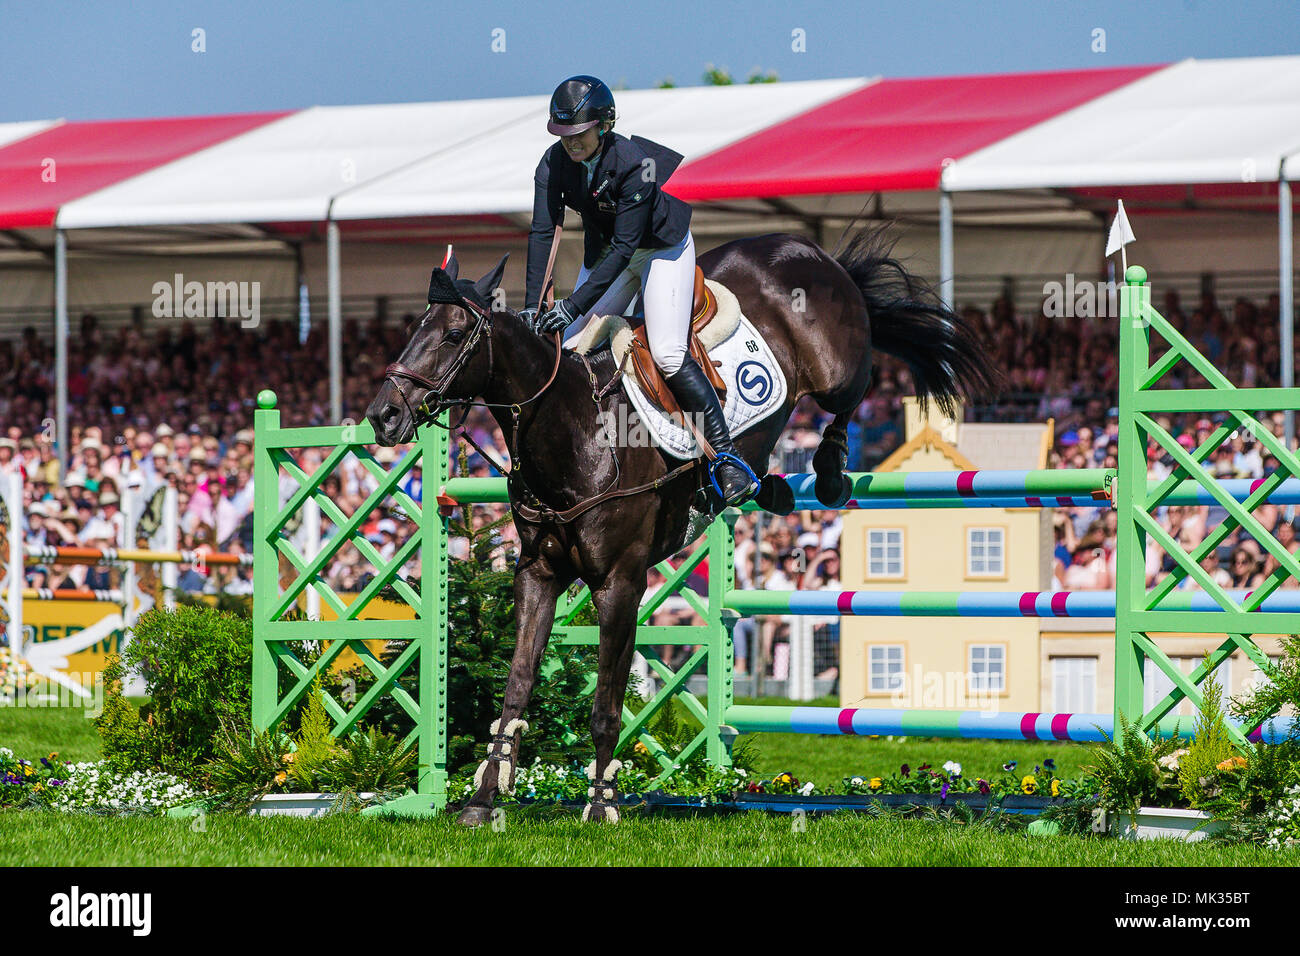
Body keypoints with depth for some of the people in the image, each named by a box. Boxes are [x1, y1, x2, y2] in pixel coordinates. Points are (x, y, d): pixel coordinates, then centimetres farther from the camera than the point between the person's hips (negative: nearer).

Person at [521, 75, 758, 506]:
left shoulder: (634, 163, -33)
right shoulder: (555, 164, -17)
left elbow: (624, 246, -34)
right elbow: (542, 232, -20)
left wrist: (574, 305, -39)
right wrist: (532, 306, -30)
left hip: (662, 248, -6)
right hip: (605, 251, 6)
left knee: (668, 355, -19)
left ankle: (726, 458, -14)